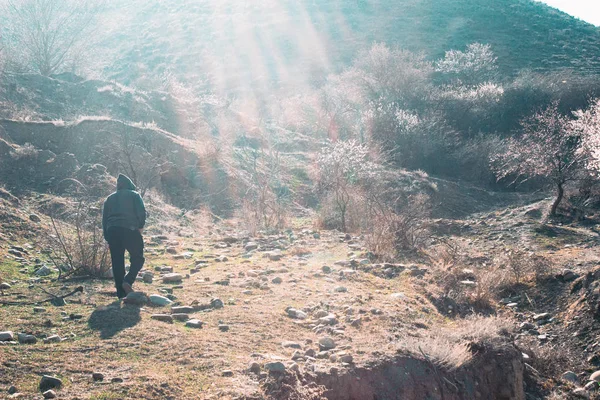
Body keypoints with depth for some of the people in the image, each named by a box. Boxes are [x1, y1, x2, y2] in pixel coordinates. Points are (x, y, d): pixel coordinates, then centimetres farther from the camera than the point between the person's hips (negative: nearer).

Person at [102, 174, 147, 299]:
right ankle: (128, 281, -16)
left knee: (117, 263, 8)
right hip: (130, 230, -4)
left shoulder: (110, 198, 23)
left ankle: (121, 293, 7)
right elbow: (142, 212, -6)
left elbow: (104, 219, 18)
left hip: (112, 232, 4)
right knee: (137, 259, 7)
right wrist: (140, 226, 8)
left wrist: (107, 239, 18)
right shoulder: (134, 195, 11)